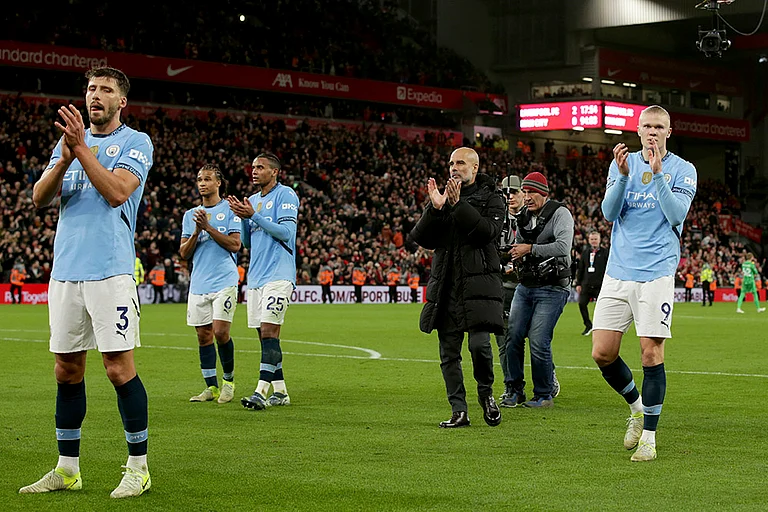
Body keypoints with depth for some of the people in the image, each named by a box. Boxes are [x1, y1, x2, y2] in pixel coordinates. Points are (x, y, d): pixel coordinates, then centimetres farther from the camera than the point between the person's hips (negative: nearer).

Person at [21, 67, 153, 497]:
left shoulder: (136, 142, 2)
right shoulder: (70, 138, 18)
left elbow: (116, 192, -15)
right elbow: (40, 198, 6)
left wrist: (82, 148, -16)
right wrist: (64, 159, -11)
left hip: (111, 271, -6)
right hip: (65, 269, 6)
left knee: (120, 367, -8)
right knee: (67, 370, 7)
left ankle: (138, 468, 1)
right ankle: (68, 469, 15)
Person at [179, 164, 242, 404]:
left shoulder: (229, 209, 2)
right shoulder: (190, 215, 15)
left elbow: (235, 244, -7)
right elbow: (184, 253, 10)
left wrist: (208, 227, -12)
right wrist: (196, 232, -6)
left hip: (224, 282, -5)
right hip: (198, 283, 5)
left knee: (220, 332, -12)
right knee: (203, 335, 3)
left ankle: (229, 380, 6)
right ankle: (211, 387, 9)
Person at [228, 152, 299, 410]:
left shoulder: (285, 195, -4)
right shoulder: (253, 200, 19)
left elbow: (286, 232, -14)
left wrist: (253, 215, -16)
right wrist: (243, 218, 2)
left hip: (278, 275, -8)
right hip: (255, 276, 8)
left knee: (269, 332, -15)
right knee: (265, 335, 7)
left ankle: (261, 391, -20)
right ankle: (280, 392, 13)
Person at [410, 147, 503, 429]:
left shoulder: (491, 198, 6)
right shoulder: (442, 196, 15)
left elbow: (489, 232, -12)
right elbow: (420, 238, 6)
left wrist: (458, 205, -15)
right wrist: (435, 208, -10)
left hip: (478, 282, -4)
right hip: (445, 284, 4)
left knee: (479, 343, -17)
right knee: (449, 352, 3)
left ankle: (486, 392, 10)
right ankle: (459, 411, 10)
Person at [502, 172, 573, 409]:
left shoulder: (559, 214, -9)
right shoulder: (524, 217, 12)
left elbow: (563, 247, -25)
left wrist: (530, 249, -20)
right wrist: (513, 259, 5)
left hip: (552, 289, -7)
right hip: (525, 287, 7)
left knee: (538, 342, -11)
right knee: (513, 336, -1)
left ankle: (545, 394, 4)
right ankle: (515, 390, 12)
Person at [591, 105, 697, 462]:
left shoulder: (683, 170, 2)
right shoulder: (623, 163, 11)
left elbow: (677, 213, -13)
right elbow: (609, 213, -1)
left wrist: (657, 173, -21)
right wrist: (623, 175, -16)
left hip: (656, 273, -3)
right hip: (617, 272, 3)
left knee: (651, 353, -5)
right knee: (602, 353, -1)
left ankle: (649, 436, 6)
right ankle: (637, 407, 25)